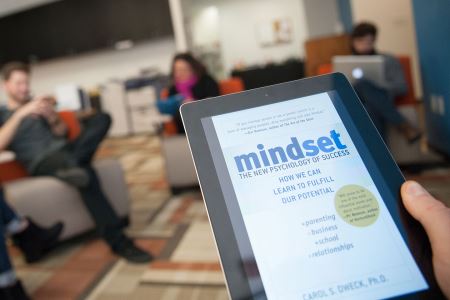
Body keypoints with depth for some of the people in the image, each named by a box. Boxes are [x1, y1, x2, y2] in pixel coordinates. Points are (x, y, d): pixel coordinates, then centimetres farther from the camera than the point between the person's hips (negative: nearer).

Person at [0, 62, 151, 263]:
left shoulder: (36, 104, 25)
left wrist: (52, 117, -4)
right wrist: (20, 114, -16)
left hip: (65, 150, 5)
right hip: (41, 163, -5)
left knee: (102, 119, -21)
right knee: (87, 175, -38)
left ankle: (71, 166, -40)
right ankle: (118, 241, -40)